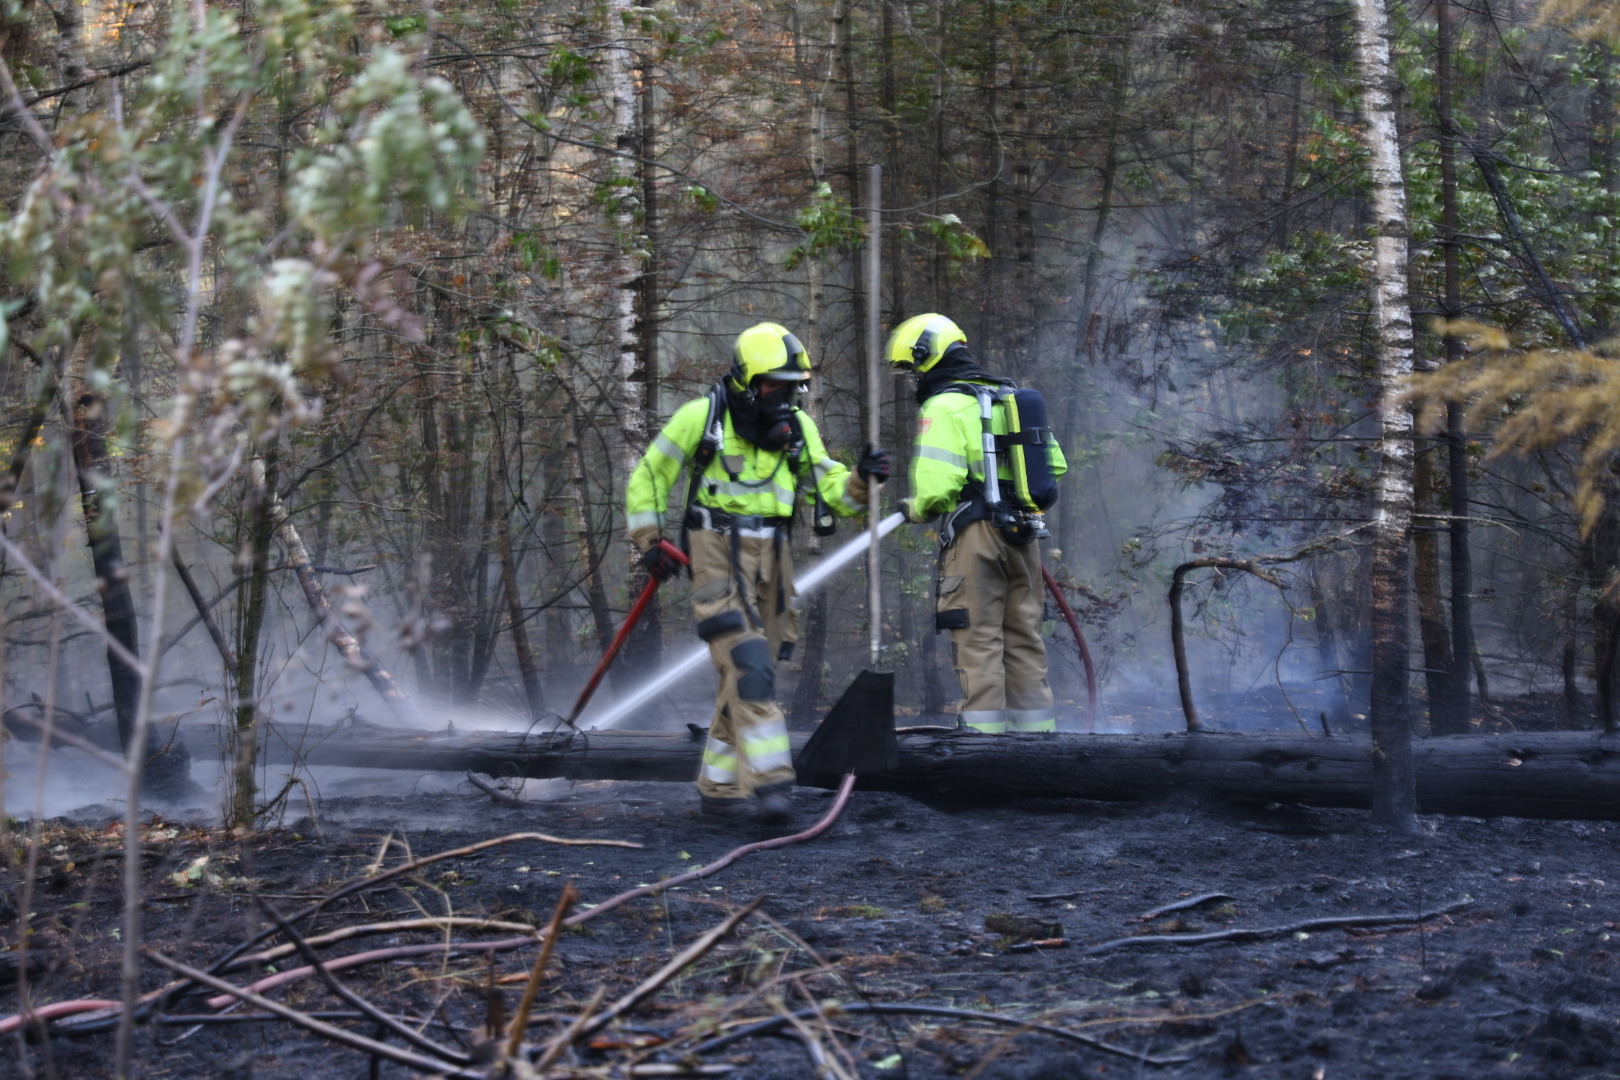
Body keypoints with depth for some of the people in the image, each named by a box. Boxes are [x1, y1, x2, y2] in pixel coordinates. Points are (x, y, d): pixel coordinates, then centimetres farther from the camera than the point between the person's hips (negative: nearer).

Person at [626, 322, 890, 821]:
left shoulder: (797, 428, 9)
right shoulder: (700, 418, -4)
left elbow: (831, 489, 8)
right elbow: (648, 479, 5)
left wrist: (861, 480, -13)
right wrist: (649, 542, 1)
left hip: (770, 562, 6)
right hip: (718, 557, -6)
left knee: (751, 674, 8)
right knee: (748, 666, -20)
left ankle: (718, 786, 18)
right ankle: (770, 779, -24)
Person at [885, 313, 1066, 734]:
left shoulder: (943, 407, -9)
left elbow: (937, 486, -18)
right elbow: (1054, 463, 19)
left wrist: (915, 509, 3)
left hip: (974, 536, -7)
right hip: (1022, 537, 7)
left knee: (978, 641, -4)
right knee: (1024, 639, 13)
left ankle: (984, 732, -7)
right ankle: (1036, 730, 15)